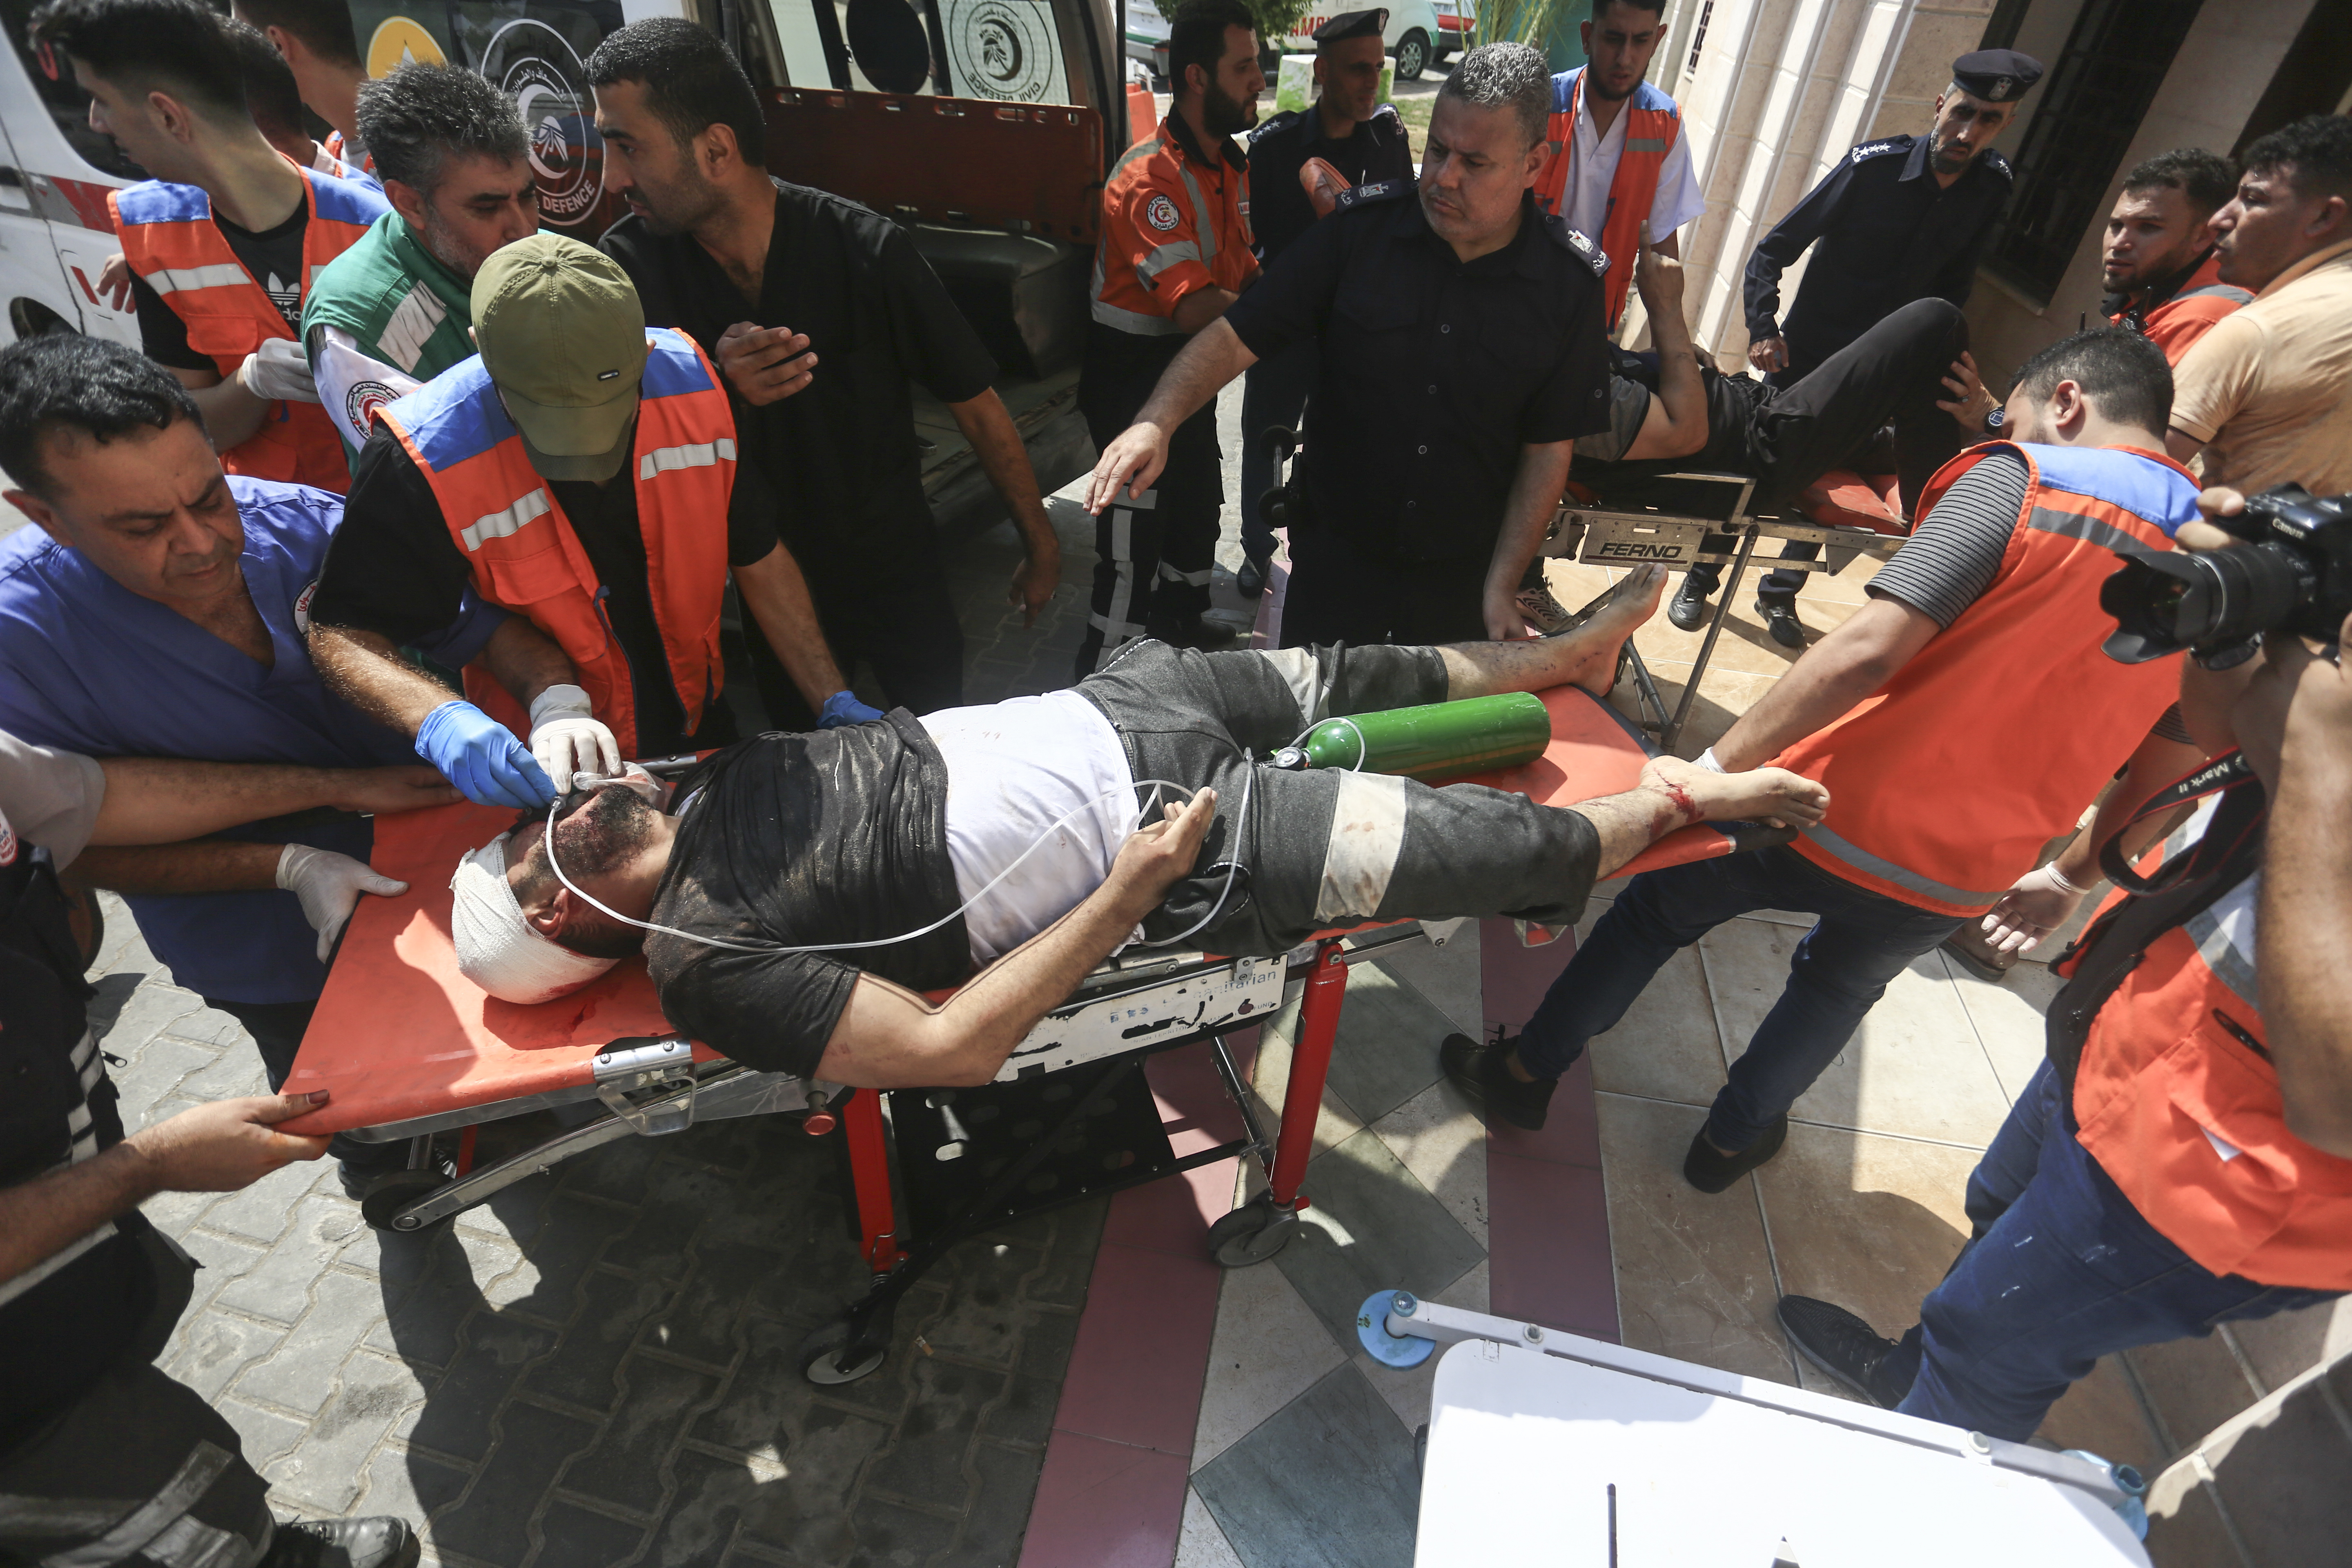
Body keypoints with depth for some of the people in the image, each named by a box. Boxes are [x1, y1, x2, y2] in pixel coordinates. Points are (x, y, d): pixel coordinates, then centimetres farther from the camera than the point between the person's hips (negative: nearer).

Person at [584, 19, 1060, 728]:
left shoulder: (866, 250, -19)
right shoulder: (628, 264, -12)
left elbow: (975, 404, -12)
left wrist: (1040, 542, -7)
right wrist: (718, 388, -32)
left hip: (899, 571, -2)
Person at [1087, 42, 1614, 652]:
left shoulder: (1570, 281, -8)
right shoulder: (1360, 229, -9)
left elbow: (1549, 448, -3)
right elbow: (1236, 335, -12)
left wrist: (1502, 586, -7)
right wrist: (1156, 423, -30)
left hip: (1462, 576, 1)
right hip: (1335, 556, 0)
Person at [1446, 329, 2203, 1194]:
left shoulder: (2019, 481, -11)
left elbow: (1866, 651, -25)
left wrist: (1715, 766, -23)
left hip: (1838, 813, -5)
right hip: (1961, 884, 5)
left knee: (1656, 908, 20)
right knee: (1841, 985, 34)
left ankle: (1526, 1072, 34)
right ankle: (1732, 1137, 49)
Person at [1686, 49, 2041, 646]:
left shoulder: (1994, 187, -4)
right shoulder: (1875, 164, -15)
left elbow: (1954, 284, 9)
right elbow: (1774, 250, -12)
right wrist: (1763, 327, -21)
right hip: (1804, 357, -3)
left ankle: (1779, 594, 25)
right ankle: (1700, 581, 20)